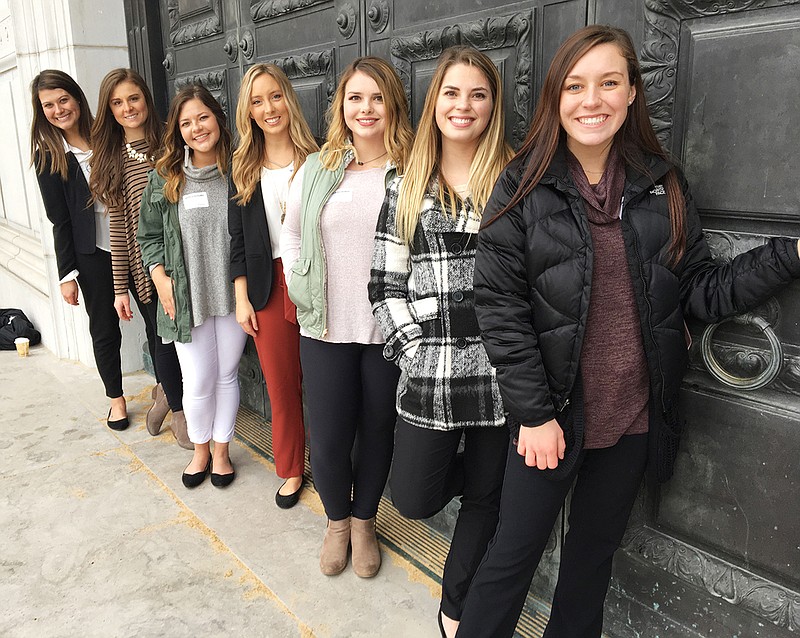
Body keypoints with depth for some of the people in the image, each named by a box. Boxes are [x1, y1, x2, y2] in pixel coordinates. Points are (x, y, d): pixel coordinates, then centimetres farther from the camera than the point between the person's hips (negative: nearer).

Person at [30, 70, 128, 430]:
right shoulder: (48, 156, 0)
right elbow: (60, 221, -1)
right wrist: (67, 274, -3)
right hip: (93, 253, -1)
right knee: (105, 328, 9)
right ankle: (116, 397, 30)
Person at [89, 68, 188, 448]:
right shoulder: (111, 159, 1)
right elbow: (117, 226, 0)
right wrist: (120, 288, -1)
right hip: (141, 264, 0)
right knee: (161, 334, 6)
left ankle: (166, 393, 36)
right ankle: (178, 410, 27)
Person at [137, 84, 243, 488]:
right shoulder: (165, 178, -2)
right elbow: (148, 235, 8)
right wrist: (160, 278, -5)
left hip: (232, 295, 0)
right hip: (186, 299, 0)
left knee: (226, 376, 13)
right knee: (198, 383, 6)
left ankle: (221, 451, 33)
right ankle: (200, 450, 33)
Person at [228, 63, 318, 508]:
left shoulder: (317, 160, -1)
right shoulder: (244, 167, 8)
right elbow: (238, 239, 9)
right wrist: (242, 299, 4)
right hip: (269, 287, 3)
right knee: (280, 386, 10)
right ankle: (291, 470, 28)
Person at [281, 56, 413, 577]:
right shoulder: (318, 168, 4)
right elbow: (291, 232, 14)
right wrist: (299, 286, 5)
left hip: (389, 331, -1)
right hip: (326, 329, 2)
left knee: (378, 430, 14)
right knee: (328, 436, 8)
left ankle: (364, 520, 39)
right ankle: (337, 521, 36)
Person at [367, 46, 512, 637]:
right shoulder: (406, 189, 7)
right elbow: (385, 286, 6)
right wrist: (416, 350, -4)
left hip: (500, 368, -1)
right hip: (429, 370, 2)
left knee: (485, 498, 12)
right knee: (414, 499, 5)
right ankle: (470, 469, 39)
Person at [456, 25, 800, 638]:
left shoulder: (663, 185, 3)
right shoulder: (523, 186, -8)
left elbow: (700, 292, 3)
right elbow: (500, 305, -11)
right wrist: (534, 413, -13)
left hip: (636, 416, 4)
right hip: (552, 415, -3)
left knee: (595, 550, 20)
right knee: (514, 553, 9)